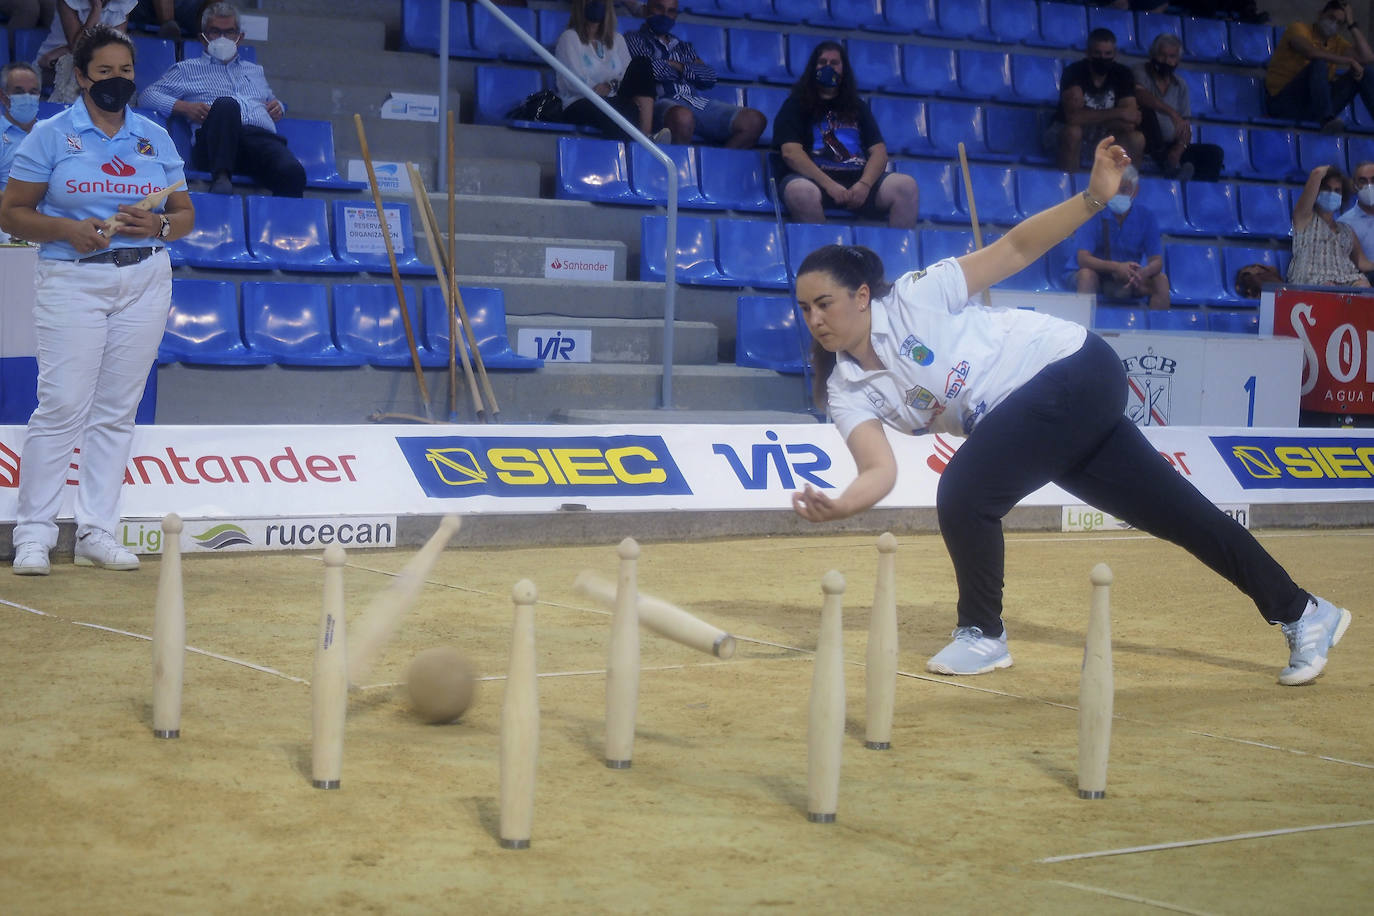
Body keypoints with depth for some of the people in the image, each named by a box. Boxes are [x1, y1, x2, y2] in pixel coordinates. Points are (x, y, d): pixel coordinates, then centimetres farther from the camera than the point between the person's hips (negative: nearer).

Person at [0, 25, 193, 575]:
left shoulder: (156, 139, 11)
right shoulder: (51, 136, 0)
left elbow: (186, 216, 14)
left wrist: (158, 225, -9)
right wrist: (68, 230, -18)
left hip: (145, 281, 4)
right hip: (72, 280, -4)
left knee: (117, 410, 5)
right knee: (62, 406, -9)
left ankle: (96, 533, 10)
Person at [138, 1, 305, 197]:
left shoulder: (255, 71, 39)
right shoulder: (187, 69, 26)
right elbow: (147, 96, 17)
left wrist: (278, 107, 20)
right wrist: (184, 107, -2)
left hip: (263, 138, 3)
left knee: (292, 173, -35)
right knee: (226, 104, -40)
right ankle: (221, 178, -47)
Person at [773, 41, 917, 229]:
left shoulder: (857, 107, 23)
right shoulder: (796, 105, 11)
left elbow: (879, 151, 12)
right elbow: (791, 152, -4)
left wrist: (865, 184, -11)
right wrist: (829, 185, -18)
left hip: (860, 179, 3)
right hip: (816, 178, -3)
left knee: (906, 185, -26)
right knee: (800, 191, -40)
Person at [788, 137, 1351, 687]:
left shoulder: (915, 296, -16)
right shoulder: (846, 391, -1)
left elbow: (1014, 251, -14)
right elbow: (880, 471, -14)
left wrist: (1093, 198, -25)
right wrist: (839, 506, -36)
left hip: (1073, 367, -7)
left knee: (963, 493, -21)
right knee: (1176, 515, 8)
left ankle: (982, 637, -1)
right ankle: (1303, 614, 20)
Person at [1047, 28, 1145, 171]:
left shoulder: (1122, 74, -9)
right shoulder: (1073, 72, -20)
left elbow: (1130, 121, -17)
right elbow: (1073, 117, -34)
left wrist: (1091, 117, -29)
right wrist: (1117, 114, -32)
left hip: (1105, 134, 3)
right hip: (1067, 132, -3)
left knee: (1137, 138, -22)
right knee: (1073, 131, -36)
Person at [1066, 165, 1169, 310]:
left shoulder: (1146, 218, -8)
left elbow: (1157, 261, -12)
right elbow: (1083, 258, -25)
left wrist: (1142, 273, -38)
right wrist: (1116, 267, -42)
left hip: (1129, 280, 2)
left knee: (1161, 280, -21)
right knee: (1086, 274, -34)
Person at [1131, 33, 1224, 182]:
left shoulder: (1181, 86, 13)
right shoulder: (1141, 71, -2)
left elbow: (1186, 128, 6)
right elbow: (1140, 95, -26)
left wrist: (1179, 149, -17)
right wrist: (1172, 113, -38)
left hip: (1170, 147, 5)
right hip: (1145, 144, -5)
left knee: (1214, 153, -12)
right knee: (1146, 109, -31)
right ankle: (1168, 165, -43)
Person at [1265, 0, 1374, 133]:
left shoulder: (1336, 43, 15)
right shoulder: (1298, 28, -3)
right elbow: (1311, 52, -25)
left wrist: (1352, 25, 1)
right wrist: (1349, 60, -22)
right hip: (1283, 102, -6)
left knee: (1362, 71, -4)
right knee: (1320, 63, -30)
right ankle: (1326, 119, -49)